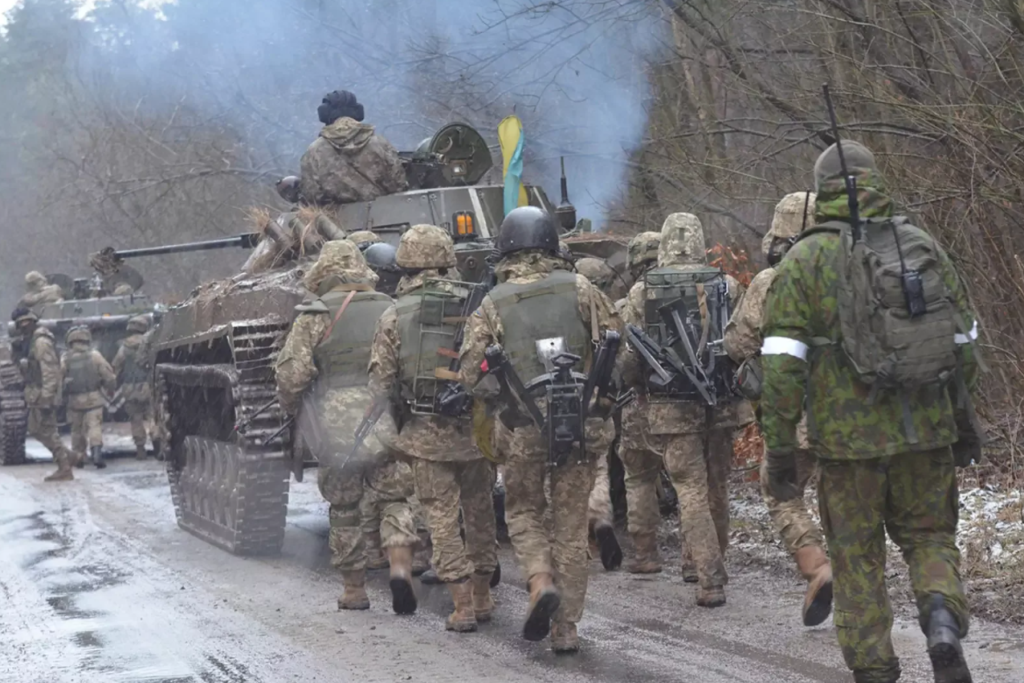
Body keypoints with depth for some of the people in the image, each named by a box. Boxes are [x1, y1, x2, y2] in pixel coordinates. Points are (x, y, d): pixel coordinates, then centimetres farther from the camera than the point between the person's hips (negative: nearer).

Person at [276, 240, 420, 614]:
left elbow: (291, 375, -7)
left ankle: (354, 590, 18)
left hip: (335, 429, -2)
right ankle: (401, 565, -15)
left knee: (344, 511, 11)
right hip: (388, 425, 2)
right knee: (395, 500, 9)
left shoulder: (315, 315, -2)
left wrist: (292, 409, 10)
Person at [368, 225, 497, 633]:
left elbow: (381, 386, -4)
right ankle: (482, 598, 23)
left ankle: (462, 606, 0)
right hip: (474, 430, 2)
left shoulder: (394, 318, -4)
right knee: (479, 511, 15)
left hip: (426, 435, -1)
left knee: (442, 518, 4)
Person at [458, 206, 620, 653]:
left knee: (523, 511, 18)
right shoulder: (578, 289, 2)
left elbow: (469, 372, -3)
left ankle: (541, 582, -9)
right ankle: (565, 628, 9)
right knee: (571, 523, 9)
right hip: (579, 424, 1)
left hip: (523, 428, -1)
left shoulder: (494, 304, 0)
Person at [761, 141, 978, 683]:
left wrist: (779, 449, -4)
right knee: (928, 535, 17)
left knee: (857, 556, 11)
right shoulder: (923, 247, 5)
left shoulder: (805, 260, -4)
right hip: (927, 431, 2)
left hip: (850, 436, -2)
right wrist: (963, 418, 19)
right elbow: (964, 340, 9)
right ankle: (943, 618, -9)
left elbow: (782, 366, -9)